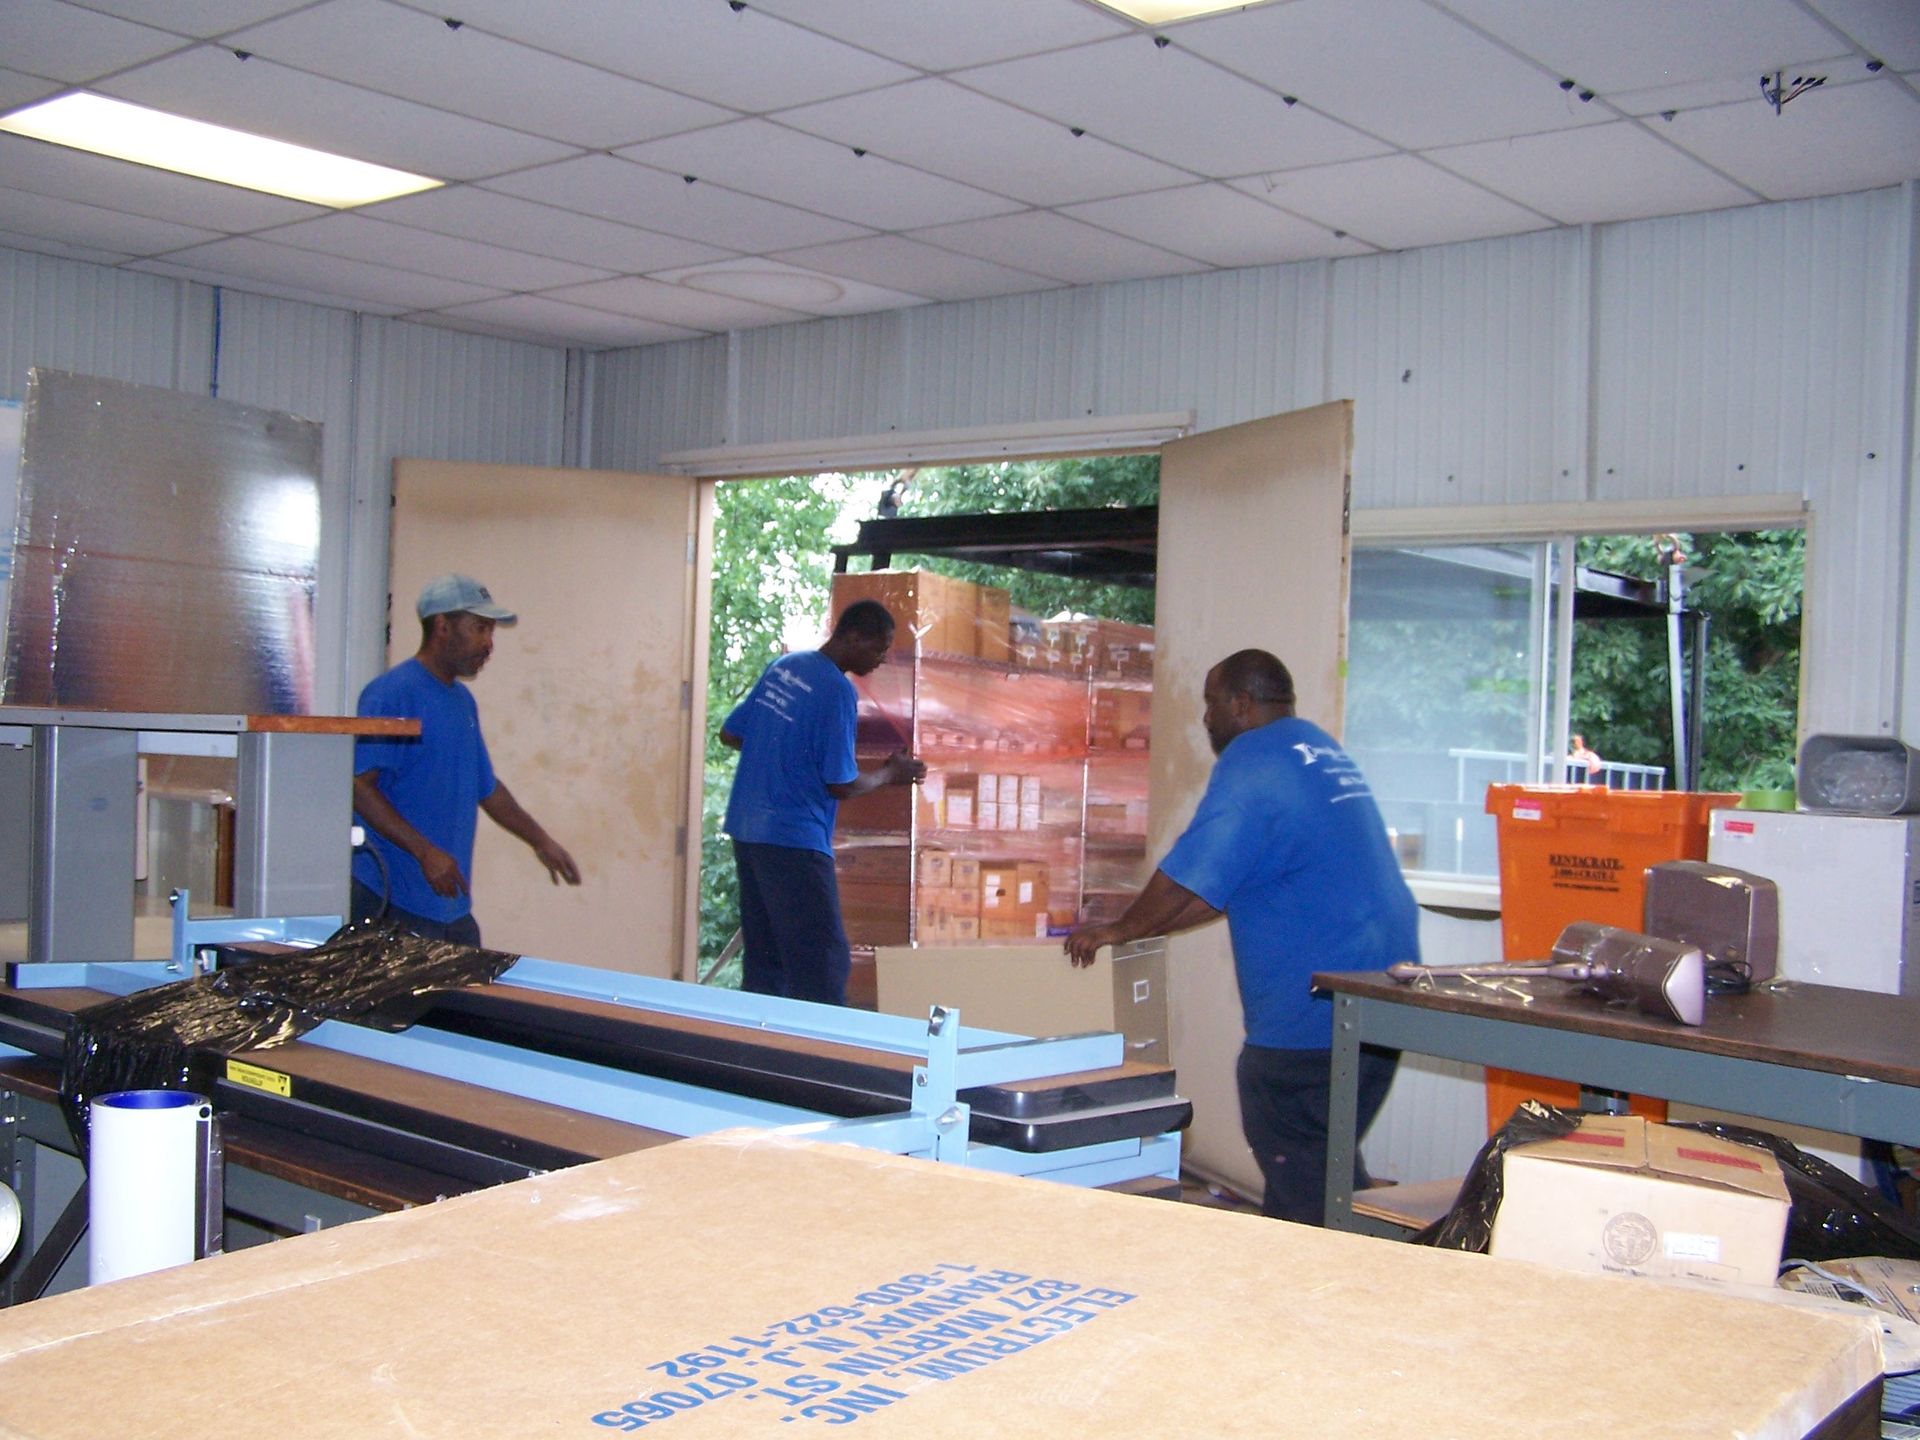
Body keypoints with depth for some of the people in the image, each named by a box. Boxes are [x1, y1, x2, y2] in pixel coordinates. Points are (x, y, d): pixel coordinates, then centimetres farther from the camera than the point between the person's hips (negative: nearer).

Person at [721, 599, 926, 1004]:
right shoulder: (837, 690, -14)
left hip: (746, 830, 9)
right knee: (824, 965, -7)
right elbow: (841, 785, -13)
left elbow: (729, 734, 18)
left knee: (763, 964, 13)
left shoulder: (782, 666, 10)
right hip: (795, 841, -9)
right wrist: (891, 773, 4)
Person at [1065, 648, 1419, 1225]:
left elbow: (1187, 877, -14)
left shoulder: (1253, 762, -12)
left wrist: (1118, 931, 1)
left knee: (1299, 1181, -2)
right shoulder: (1321, 749, 18)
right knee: (1328, 1161, 18)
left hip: (1316, 1010, -10)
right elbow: (1226, 887, 21)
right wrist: (1142, 927, 21)